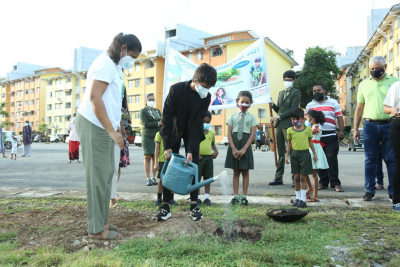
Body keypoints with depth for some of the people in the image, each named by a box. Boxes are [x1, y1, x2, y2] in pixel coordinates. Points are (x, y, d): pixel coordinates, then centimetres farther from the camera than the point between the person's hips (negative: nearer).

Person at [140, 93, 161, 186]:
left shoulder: (158, 111, 20)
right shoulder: (143, 111, 5)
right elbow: (145, 124, -9)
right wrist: (158, 123, -14)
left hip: (157, 136, 4)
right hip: (147, 137, -4)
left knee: (155, 157, 2)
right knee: (148, 157, -4)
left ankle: (154, 177, 8)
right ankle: (148, 178, -1)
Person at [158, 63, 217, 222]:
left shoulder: (206, 97, -17)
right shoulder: (176, 90, -24)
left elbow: (197, 123, -18)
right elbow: (167, 118, -21)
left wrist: (191, 150, -25)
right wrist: (167, 146, -23)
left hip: (192, 132, 2)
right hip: (174, 132, -1)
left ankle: (194, 205, 4)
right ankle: (165, 206, 3)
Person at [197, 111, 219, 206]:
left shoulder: (211, 133, 10)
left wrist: (216, 151, 6)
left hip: (209, 157, 4)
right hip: (198, 158, -4)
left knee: (208, 178, 9)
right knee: (197, 178, 3)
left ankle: (207, 197, 19)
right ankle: (198, 197, 14)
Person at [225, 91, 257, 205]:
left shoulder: (252, 117, 4)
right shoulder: (233, 116, 7)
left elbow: (252, 135, -3)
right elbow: (229, 134, 1)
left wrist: (243, 149, -13)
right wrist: (234, 149, -12)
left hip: (246, 145, -1)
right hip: (234, 145, 1)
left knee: (245, 171, 4)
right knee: (236, 171, 6)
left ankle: (244, 196, 11)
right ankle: (235, 196, 12)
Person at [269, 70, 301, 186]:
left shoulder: (296, 92, 0)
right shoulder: (281, 93, 21)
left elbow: (293, 109, -10)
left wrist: (278, 117, -13)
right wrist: (272, 104, 4)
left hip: (289, 125, -6)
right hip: (279, 125, 7)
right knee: (280, 152, 9)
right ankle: (279, 177, 13)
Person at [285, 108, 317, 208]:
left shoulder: (308, 129, 0)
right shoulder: (290, 130, 1)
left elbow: (310, 142, 9)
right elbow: (289, 143, 8)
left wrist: (314, 154, 11)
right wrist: (287, 156, 5)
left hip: (305, 154, -1)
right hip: (295, 154, 2)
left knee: (302, 177, 0)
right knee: (296, 177, 6)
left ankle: (303, 199, 6)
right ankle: (297, 198, 17)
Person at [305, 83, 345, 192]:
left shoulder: (333, 103, 10)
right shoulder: (309, 105, 17)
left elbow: (340, 118, 5)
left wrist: (341, 131, -7)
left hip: (330, 136, -2)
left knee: (332, 159, -8)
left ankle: (335, 183, 0)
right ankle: (323, 182, 13)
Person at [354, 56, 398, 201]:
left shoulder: (394, 81, 6)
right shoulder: (364, 84, 12)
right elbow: (359, 108, 13)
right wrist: (355, 129, 8)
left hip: (389, 125, -1)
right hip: (370, 125, 2)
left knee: (392, 160, 2)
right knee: (370, 160, 6)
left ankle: (393, 192, 12)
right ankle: (369, 191, 13)